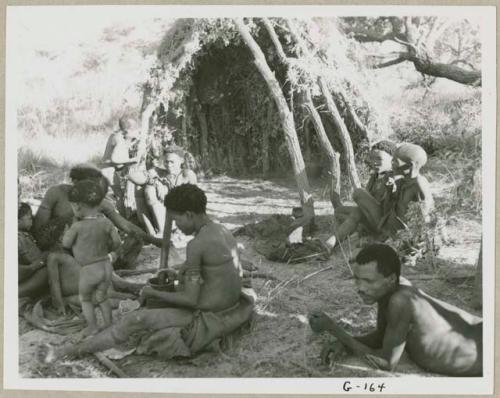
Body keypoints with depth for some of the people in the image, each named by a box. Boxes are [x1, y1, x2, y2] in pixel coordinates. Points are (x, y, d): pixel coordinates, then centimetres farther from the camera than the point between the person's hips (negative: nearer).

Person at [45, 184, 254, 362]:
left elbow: (190, 300, -20)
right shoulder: (224, 233, 6)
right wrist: (180, 276, 22)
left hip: (208, 320, -9)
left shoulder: (196, 244, -22)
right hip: (229, 312, 9)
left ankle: (75, 349, 6)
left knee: (134, 320, -7)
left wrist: (154, 293, -6)